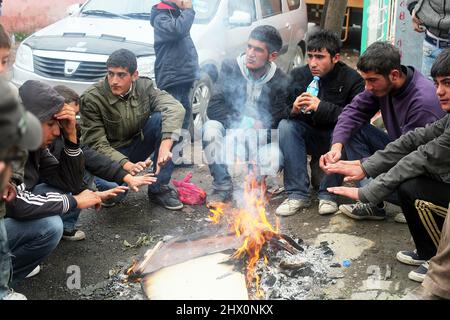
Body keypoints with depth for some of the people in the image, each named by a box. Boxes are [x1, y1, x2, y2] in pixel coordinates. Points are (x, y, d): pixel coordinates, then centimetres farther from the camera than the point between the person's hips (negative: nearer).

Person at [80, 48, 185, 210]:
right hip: (110, 155, -3)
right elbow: (97, 144, -20)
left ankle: (159, 188, -15)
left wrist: (165, 146, -43)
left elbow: (175, 108, -26)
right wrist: (127, 165, -38)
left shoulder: (144, 86, -10)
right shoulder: (91, 98, -19)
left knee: (163, 118, -23)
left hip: (137, 146, 4)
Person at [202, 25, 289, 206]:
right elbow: (213, 108, -15)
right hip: (230, 131, 0)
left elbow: (276, 125, -5)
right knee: (211, 128, -32)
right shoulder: (230, 68, -7)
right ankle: (222, 187, -14)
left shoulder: (280, 82, -7)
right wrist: (246, 122, -21)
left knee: (273, 161, -31)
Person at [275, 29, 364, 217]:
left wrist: (322, 107, -33)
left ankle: (328, 194, -23)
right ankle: (298, 194, -23)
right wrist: (293, 109, -26)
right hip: (309, 138, 3)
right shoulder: (297, 76, -3)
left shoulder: (352, 79, -14)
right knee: (285, 126, -23)